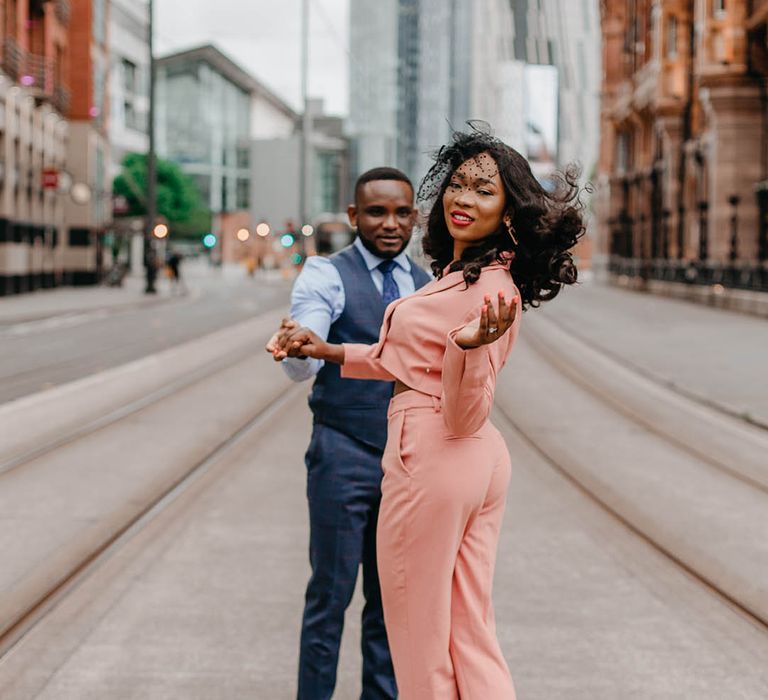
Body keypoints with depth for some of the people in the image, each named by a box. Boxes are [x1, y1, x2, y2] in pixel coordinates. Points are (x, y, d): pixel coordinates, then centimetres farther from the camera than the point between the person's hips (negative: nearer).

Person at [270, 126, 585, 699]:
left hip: (435, 458, -9)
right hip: (481, 460, 9)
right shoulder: (460, 274, 9)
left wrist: (473, 346, -36)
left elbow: (465, 416, -18)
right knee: (471, 634, 15)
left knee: (421, 639, 7)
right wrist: (329, 351, 21)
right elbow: (415, 360, 21)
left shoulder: (489, 290, -19)